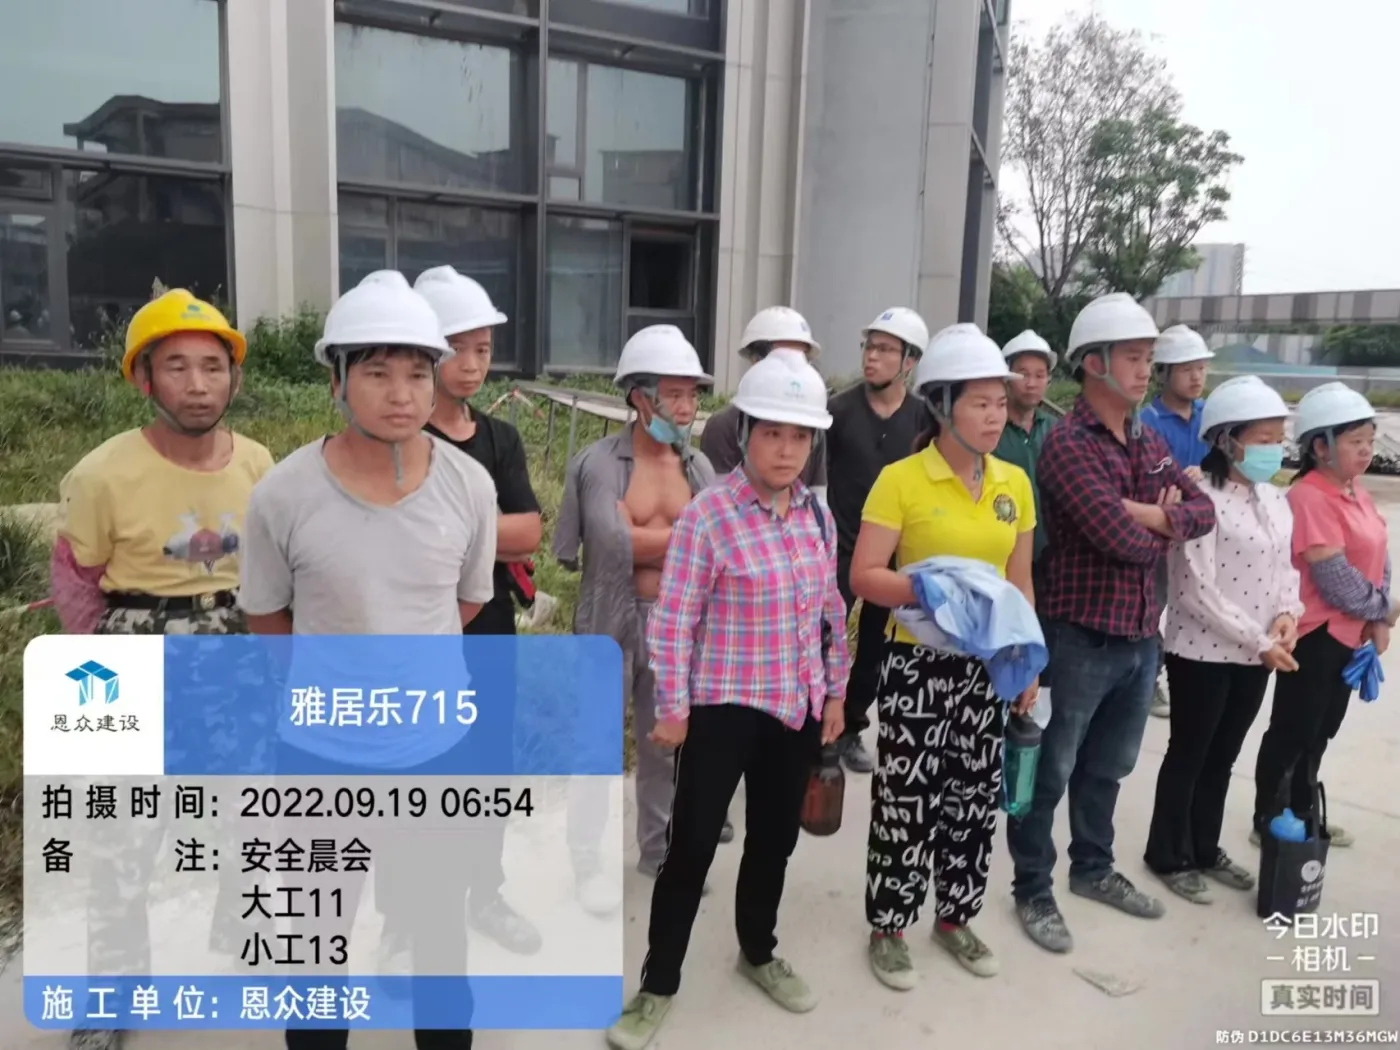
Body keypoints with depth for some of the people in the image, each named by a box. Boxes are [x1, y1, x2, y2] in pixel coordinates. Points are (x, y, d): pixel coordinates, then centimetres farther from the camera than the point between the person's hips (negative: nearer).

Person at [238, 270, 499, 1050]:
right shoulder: (284, 494, -16)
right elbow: (266, 617, 0)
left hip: (439, 746, 2)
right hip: (323, 751, -1)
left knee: (442, 924, 22)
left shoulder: (470, 486, -11)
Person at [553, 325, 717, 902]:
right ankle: (586, 863, 26)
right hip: (611, 623, -4)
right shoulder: (597, 463, -10)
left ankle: (658, 850, 36)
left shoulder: (698, 466, 4)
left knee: (667, 744, 17)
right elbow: (612, 544, -20)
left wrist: (641, 537, -14)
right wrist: (681, 536, -11)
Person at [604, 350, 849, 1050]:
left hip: (797, 707, 6)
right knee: (691, 846, 3)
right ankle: (658, 986, 22)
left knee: (775, 838, 19)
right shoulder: (707, 515, -16)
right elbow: (672, 620, -14)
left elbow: (831, 612, 11)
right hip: (723, 708, -5)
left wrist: (835, 692, 13)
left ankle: (758, 952, 43)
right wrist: (673, 708, -12)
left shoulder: (818, 516, 3)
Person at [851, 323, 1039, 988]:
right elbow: (863, 577, -14)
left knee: (975, 795, 15)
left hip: (987, 664, 5)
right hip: (917, 660, -5)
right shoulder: (900, 479, -12)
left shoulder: (1014, 483, 5)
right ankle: (889, 927, 23)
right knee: (905, 797, 4)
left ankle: (955, 917, 35)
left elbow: (1020, 581, 12)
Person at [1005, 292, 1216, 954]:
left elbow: (1204, 513, 4)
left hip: (1141, 636, 8)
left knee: (1108, 768, 22)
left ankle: (1093, 870, 40)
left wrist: (1153, 516, -15)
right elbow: (1123, 539, -24)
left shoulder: (1152, 445, 11)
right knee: (1051, 771, 6)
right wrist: (1162, 527, -3)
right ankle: (1033, 891, 21)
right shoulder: (1067, 444, -16)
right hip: (1082, 636, -8)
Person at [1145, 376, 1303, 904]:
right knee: (1188, 756, 8)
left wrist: (1287, 613, -6)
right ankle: (1169, 857, 25)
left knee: (1222, 757, 19)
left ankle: (1205, 849, 36)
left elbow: (1286, 568, 14)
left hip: (1256, 655, 7)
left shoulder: (1276, 500, 7)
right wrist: (1260, 641, -18)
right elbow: (1197, 591, -21)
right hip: (1202, 652, -7)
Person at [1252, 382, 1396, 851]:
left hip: (1348, 633, 9)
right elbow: (1335, 578, -23)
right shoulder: (1308, 498, -21)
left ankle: (1301, 813, 34)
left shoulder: (1357, 492, 8)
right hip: (1313, 634, -9)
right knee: (1292, 732, 3)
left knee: (1320, 730, 19)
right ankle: (1268, 822, 17)